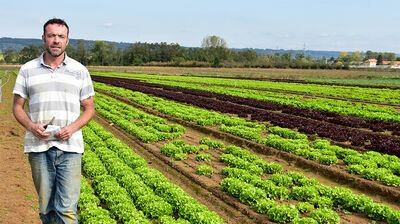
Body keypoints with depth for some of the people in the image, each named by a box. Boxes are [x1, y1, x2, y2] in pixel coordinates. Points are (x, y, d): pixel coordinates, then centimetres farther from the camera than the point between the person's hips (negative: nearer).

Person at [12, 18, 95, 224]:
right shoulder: (27, 70, 7)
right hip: (39, 147, 1)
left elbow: (89, 109, 8)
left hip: (69, 147, -1)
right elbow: (17, 107, 10)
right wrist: (31, 126, -11)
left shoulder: (80, 71, 6)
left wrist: (72, 128, -11)